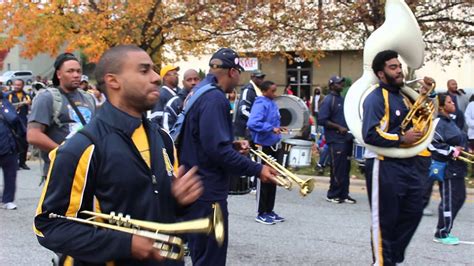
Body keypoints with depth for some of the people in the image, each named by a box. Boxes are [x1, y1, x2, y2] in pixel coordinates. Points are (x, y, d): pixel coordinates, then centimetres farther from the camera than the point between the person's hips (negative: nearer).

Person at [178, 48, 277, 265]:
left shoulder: (200, 91, 13)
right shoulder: (214, 98, -18)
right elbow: (217, 150, -26)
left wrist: (232, 144, 13)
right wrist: (257, 170, -20)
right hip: (207, 192, -10)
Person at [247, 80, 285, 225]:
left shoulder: (272, 103, 12)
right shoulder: (260, 104, -16)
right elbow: (252, 123, -30)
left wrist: (277, 129, 10)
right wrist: (271, 128, -28)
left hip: (273, 145, 9)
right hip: (264, 146, -9)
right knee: (264, 179, -1)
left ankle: (269, 211, 23)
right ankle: (261, 214, 8)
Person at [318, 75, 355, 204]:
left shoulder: (342, 99, 15)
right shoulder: (328, 100, -9)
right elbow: (322, 120, -16)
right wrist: (339, 127, -18)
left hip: (346, 139, 8)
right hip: (336, 140, -8)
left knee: (345, 168, 10)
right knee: (337, 169, -4)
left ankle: (344, 194, 16)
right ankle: (332, 195, 6)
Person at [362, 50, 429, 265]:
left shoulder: (401, 96, 15)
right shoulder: (376, 98, -13)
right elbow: (370, 135, -24)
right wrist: (402, 139, -20)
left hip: (405, 164, 9)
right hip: (383, 166, -9)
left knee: (413, 212, 13)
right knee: (385, 220, 1)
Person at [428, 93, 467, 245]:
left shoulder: (450, 121, 15)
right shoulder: (438, 122, -15)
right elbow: (432, 144, -23)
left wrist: (461, 150, 9)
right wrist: (452, 151, -21)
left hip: (456, 168, 10)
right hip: (447, 168, -10)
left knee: (459, 198, 15)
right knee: (449, 201, -4)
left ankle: (445, 231, 24)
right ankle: (441, 234, 8)